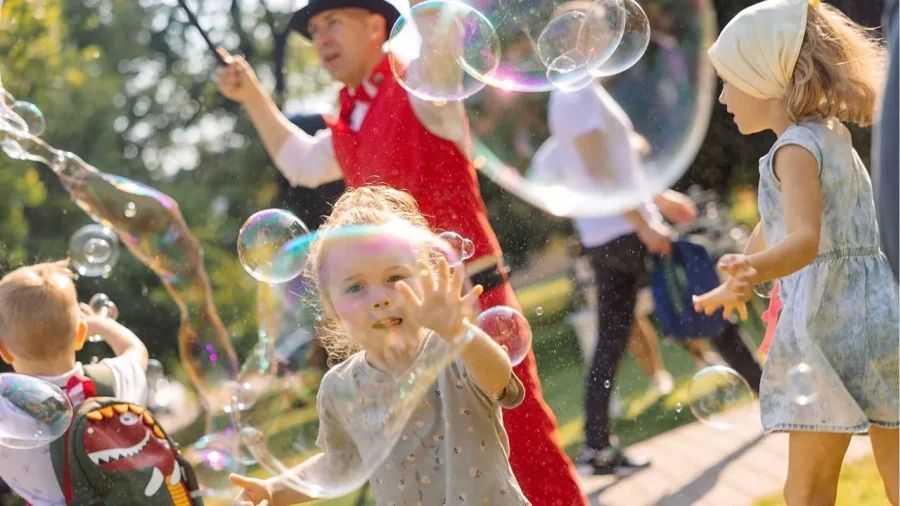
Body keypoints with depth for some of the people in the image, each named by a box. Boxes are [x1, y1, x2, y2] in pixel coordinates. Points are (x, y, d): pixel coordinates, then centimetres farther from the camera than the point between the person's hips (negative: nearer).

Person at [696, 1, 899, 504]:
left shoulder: (797, 149, -11)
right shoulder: (832, 135, 17)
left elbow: (805, 238, -28)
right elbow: (775, 226, 30)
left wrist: (756, 271, -47)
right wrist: (734, 285, 42)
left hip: (829, 325, -9)